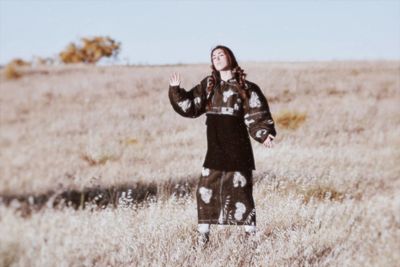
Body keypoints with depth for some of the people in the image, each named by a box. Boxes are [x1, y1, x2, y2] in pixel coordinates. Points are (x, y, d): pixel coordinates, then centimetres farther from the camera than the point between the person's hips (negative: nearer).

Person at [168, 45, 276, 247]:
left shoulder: (246, 88, -1)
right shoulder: (208, 85, 11)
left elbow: (256, 117, -4)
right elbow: (189, 106, 10)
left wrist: (264, 135, -19)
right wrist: (175, 90, -2)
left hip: (237, 147, -4)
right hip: (215, 148, 4)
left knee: (240, 189, -1)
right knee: (206, 189, 3)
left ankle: (250, 234, 8)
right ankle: (203, 235, 11)